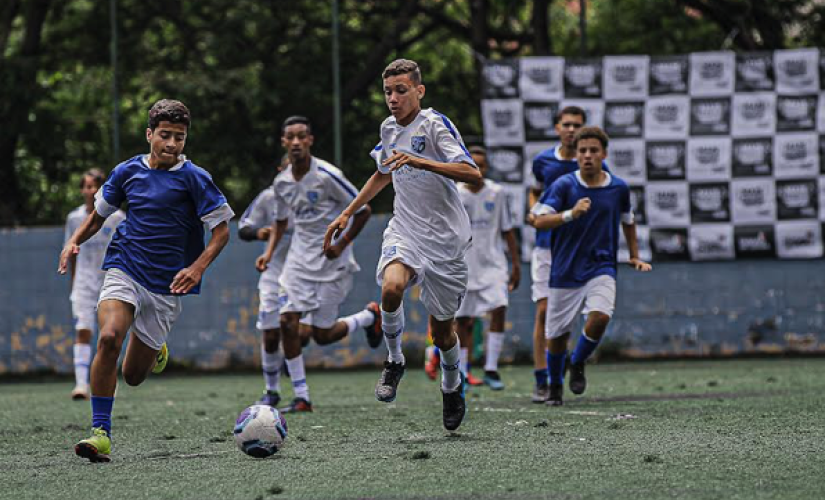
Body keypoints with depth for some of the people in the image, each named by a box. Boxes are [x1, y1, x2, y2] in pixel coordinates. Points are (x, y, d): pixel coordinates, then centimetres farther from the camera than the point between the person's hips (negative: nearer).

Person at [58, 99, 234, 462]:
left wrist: (197, 268, -20)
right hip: (124, 269, 1)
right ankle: (101, 432, -22)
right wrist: (74, 242, 1)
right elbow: (99, 213, 19)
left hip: (166, 284, -1)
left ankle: (155, 350, 42)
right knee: (109, 337, -28)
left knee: (133, 376, 4)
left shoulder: (194, 179, -6)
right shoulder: (129, 171, 4)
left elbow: (221, 231, -4)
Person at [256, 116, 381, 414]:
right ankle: (301, 399, -3)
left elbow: (363, 211, -8)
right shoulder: (281, 183, 3)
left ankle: (369, 316, 29)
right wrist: (269, 253, 6)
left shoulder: (327, 176, -16)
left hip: (332, 263, -5)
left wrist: (341, 245, -14)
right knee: (287, 321, -10)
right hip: (299, 261, 5)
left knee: (322, 335, -2)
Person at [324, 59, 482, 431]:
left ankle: (452, 387, 36)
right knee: (391, 287, -30)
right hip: (405, 230, 4)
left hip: (446, 238, -4)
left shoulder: (435, 125, -12)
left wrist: (420, 162, -33)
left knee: (442, 330, 5)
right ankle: (394, 361, -6)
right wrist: (347, 214, 26)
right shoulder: (389, 128, 8)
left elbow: (473, 174, -24)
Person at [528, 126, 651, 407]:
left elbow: (627, 221, 22)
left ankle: (578, 363, 3)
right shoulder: (564, 185, -7)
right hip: (565, 270, -1)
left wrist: (635, 257, 21)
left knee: (600, 316, -25)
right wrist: (571, 214, -30)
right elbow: (538, 220, -16)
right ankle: (555, 385, 31)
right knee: (558, 333, 5)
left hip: (602, 268, 1)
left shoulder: (618, 188, 2)